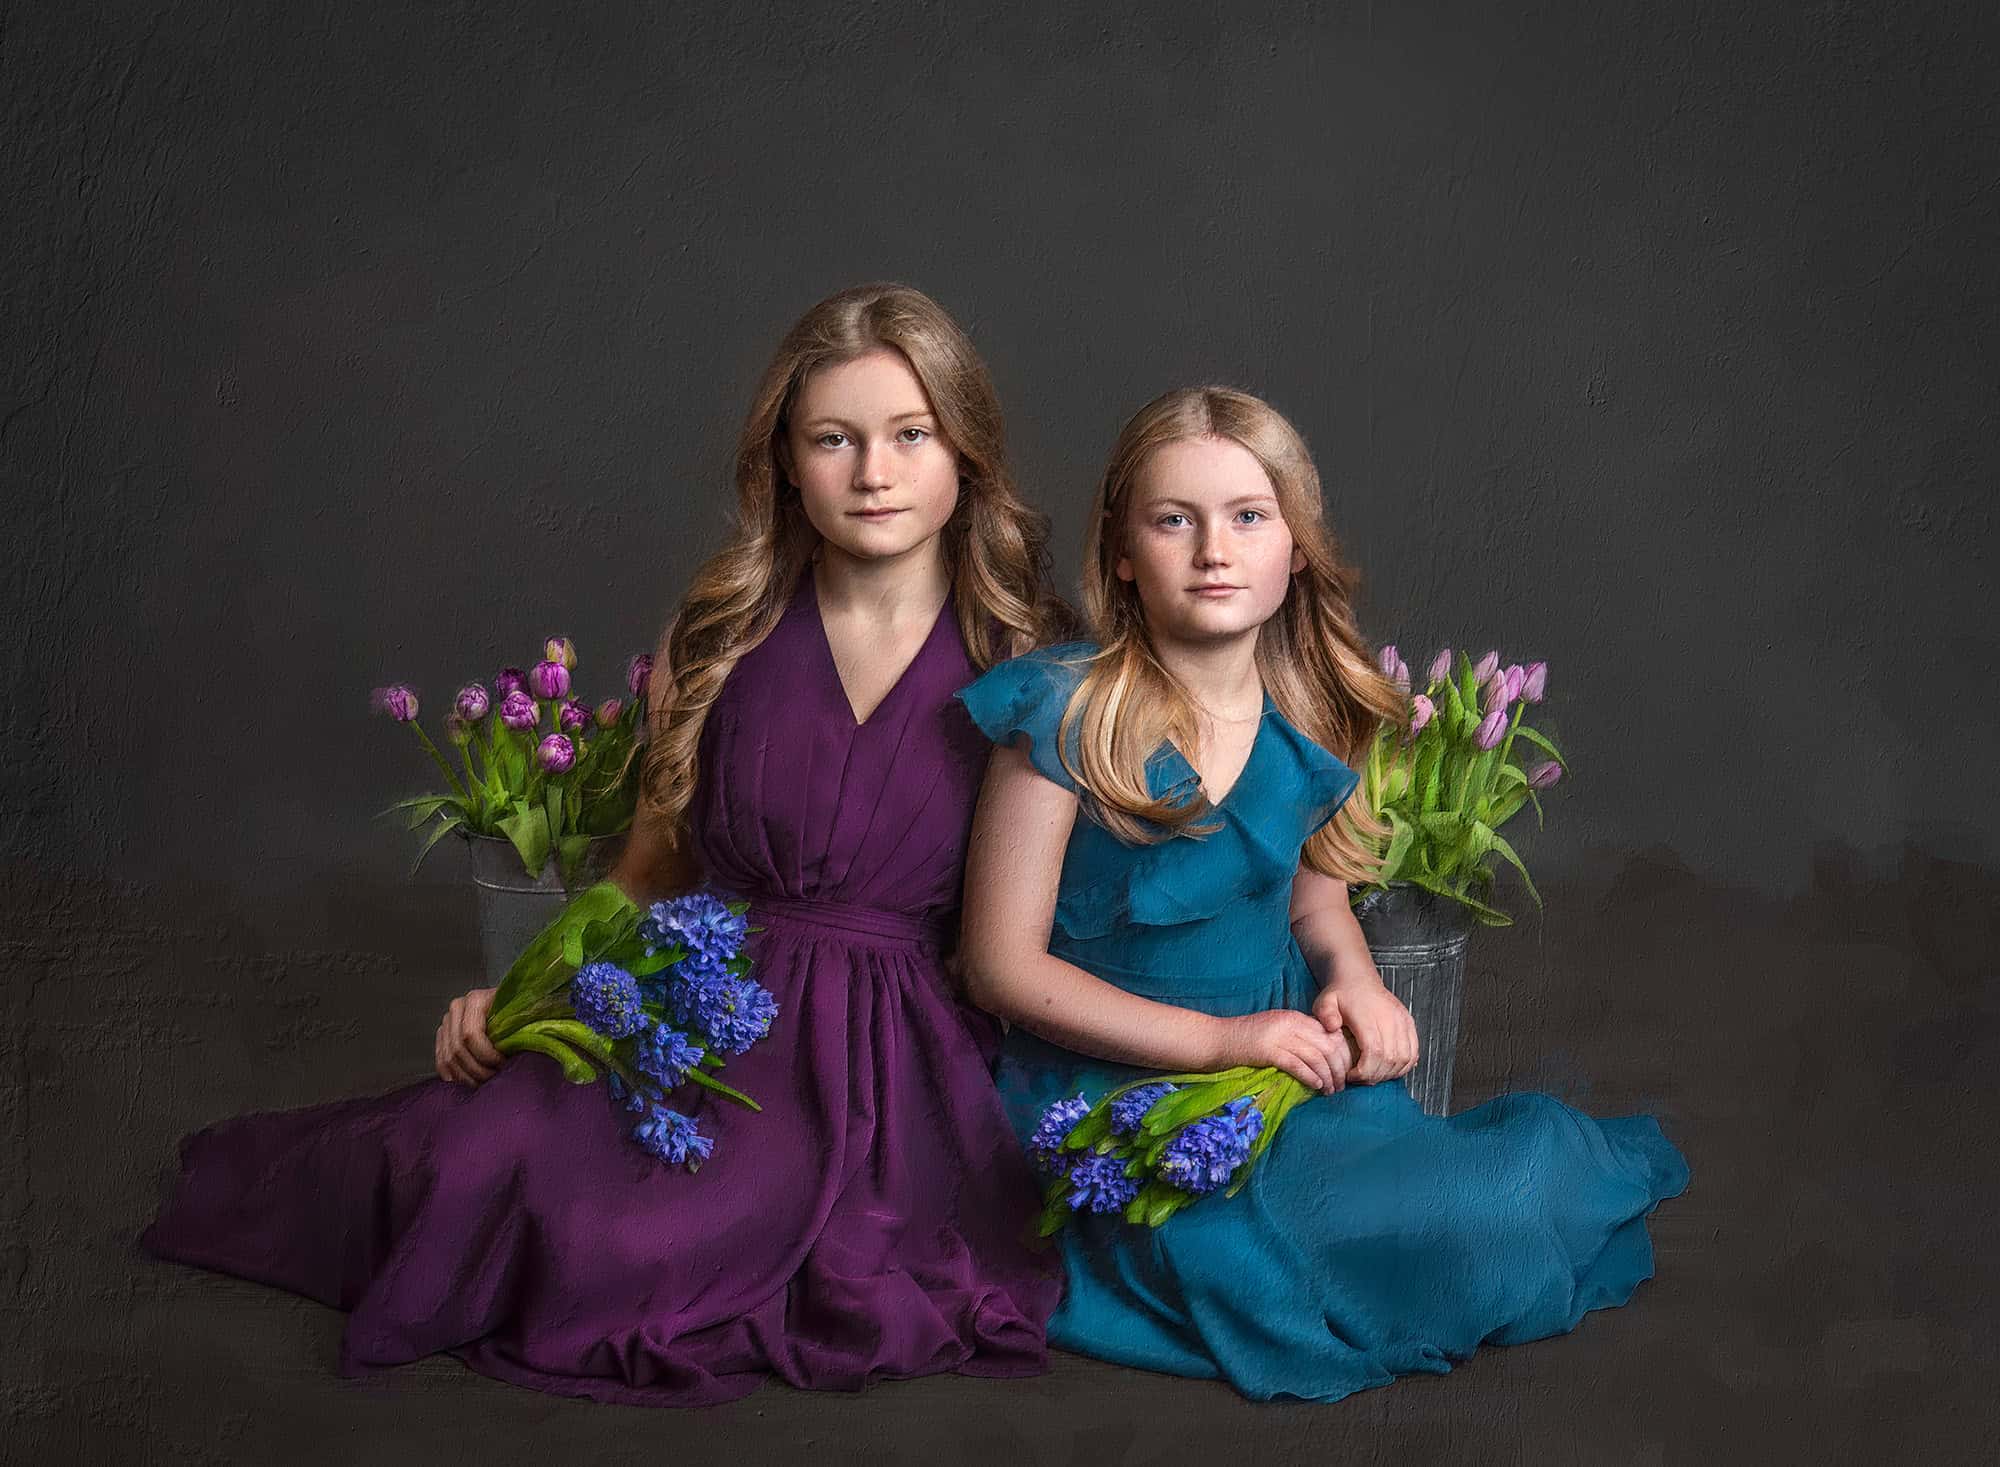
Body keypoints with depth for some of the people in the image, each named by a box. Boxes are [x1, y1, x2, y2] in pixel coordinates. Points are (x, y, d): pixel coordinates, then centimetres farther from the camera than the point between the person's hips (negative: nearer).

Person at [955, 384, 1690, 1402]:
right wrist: (1213, 1041, -18)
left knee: (1536, 1170, -19)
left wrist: (1353, 976, -5)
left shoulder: (1311, 719, 1)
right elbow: (1003, 964, -13)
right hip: (1117, 1085, -5)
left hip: (1288, 1054, 5)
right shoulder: (1067, 716, -15)